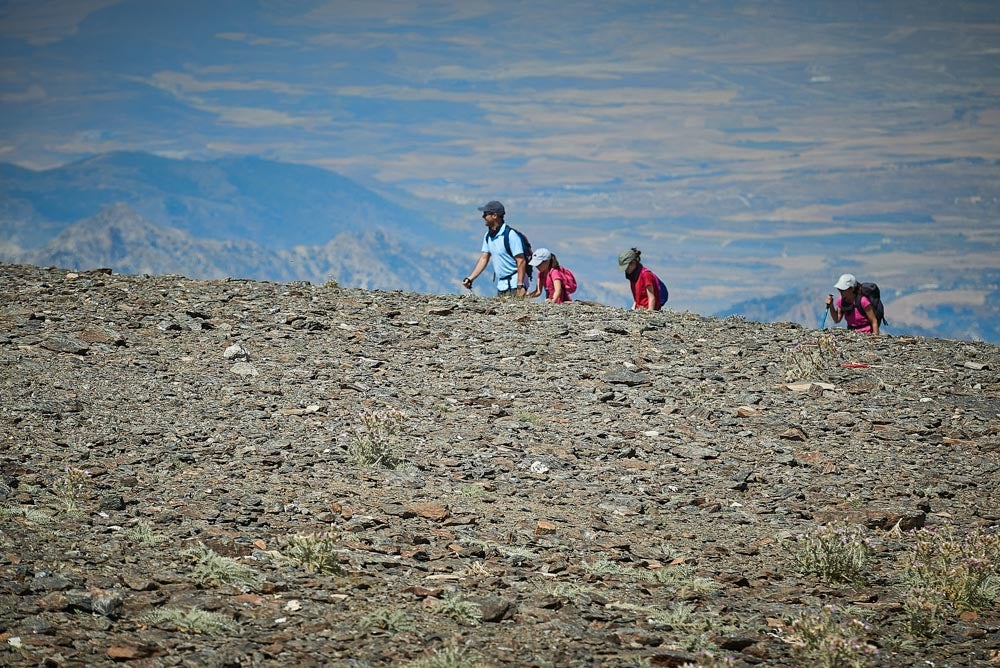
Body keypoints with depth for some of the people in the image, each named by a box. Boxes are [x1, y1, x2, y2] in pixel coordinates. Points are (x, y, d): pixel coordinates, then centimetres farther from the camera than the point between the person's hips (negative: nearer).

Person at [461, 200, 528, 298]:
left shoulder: (511, 235, -17)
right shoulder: (488, 236, 9)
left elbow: (521, 261, -19)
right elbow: (484, 258, 15)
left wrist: (520, 286, -24)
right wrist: (470, 278, 7)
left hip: (514, 286, -9)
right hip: (501, 285, 9)